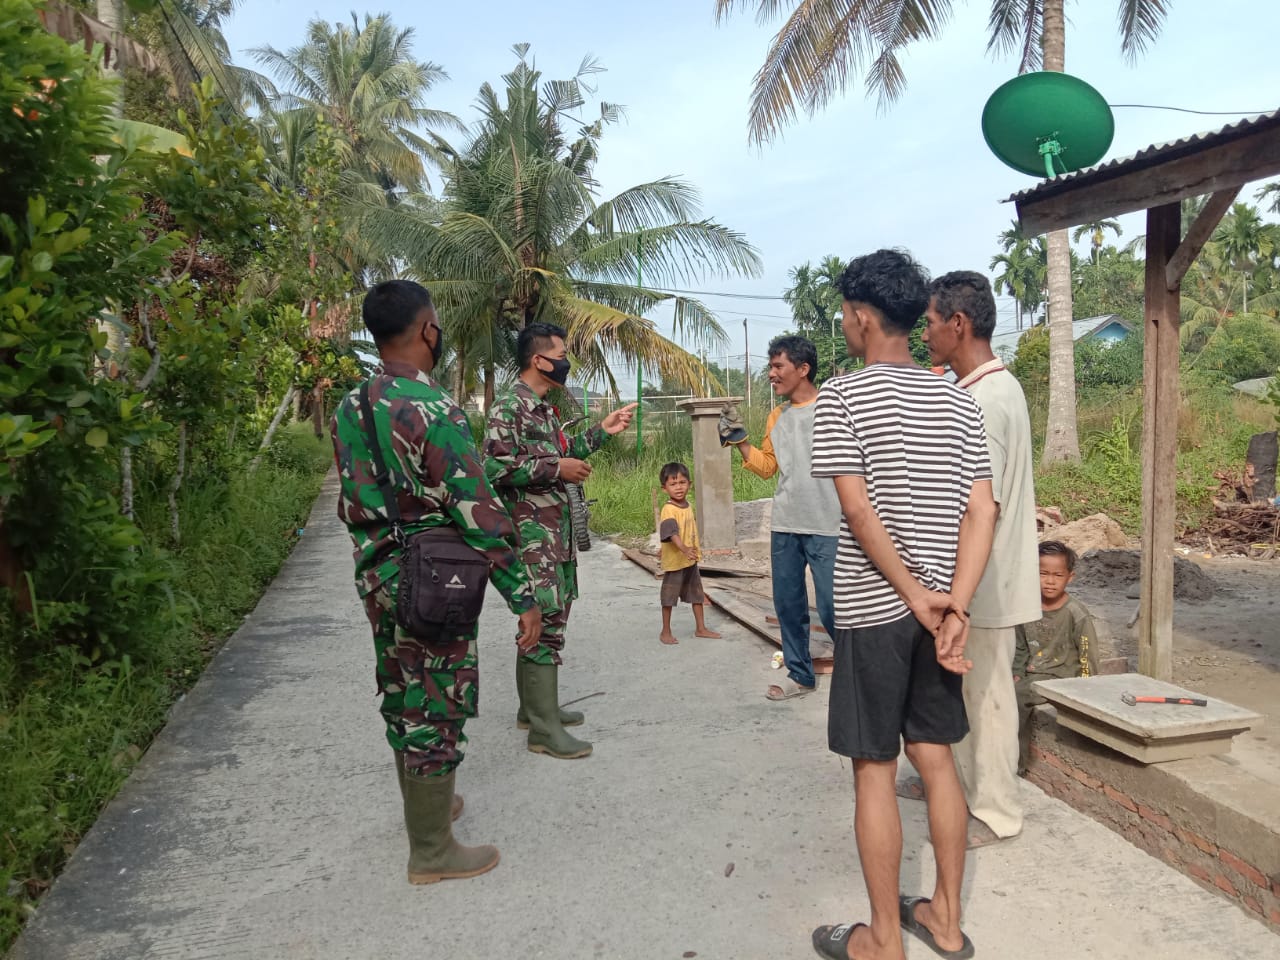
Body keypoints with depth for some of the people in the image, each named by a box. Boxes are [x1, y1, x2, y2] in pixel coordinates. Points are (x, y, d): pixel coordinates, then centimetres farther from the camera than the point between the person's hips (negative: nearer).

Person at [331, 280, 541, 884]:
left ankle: (426, 804, 42)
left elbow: (350, 499, 13)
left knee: (403, 698, 22)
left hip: (376, 577, 8)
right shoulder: (432, 408, -21)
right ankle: (432, 852, 18)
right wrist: (523, 596, -18)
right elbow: (478, 512, -22)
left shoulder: (350, 407, 5)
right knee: (436, 710, 4)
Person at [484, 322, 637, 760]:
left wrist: (602, 431, 21)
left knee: (544, 618, 15)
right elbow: (495, 467, -22)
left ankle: (534, 707, 27)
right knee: (545, 622, -9)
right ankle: (544, 728, -2)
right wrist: (557, 469, -20)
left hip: (557, 531, 10)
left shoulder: (544, 408, 16)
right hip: (531, 534, -10)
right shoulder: (509, 406, -13)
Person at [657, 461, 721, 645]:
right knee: (669, 596, 5)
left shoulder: (688, 506, 5)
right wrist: (684, 549, -49)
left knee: (697, 594, 16)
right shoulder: (668, 510, -22)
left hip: (691, 560, 8)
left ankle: (700, 628, 29)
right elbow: (671, 533, -35)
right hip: (674, 561, -8)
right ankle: (665, 631, 19)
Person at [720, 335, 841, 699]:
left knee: (831, 608, -5)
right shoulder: (776, 417, 13)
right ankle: (800, 675, 27)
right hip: (784, 527, 7)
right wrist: (739, 440, 6)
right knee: (788, 605, 12)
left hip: (827, 527, -6)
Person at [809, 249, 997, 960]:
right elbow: (981, 512, -1)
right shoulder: (959, 401, 6)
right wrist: (954, 609, -6)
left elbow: (858, 509, -17)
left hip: (872, 609, -5)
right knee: (935, 758, 16)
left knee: (874, 771, 5)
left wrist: (917, 597, -11)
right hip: (937, 608, 6)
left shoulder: (841, 396, -9)